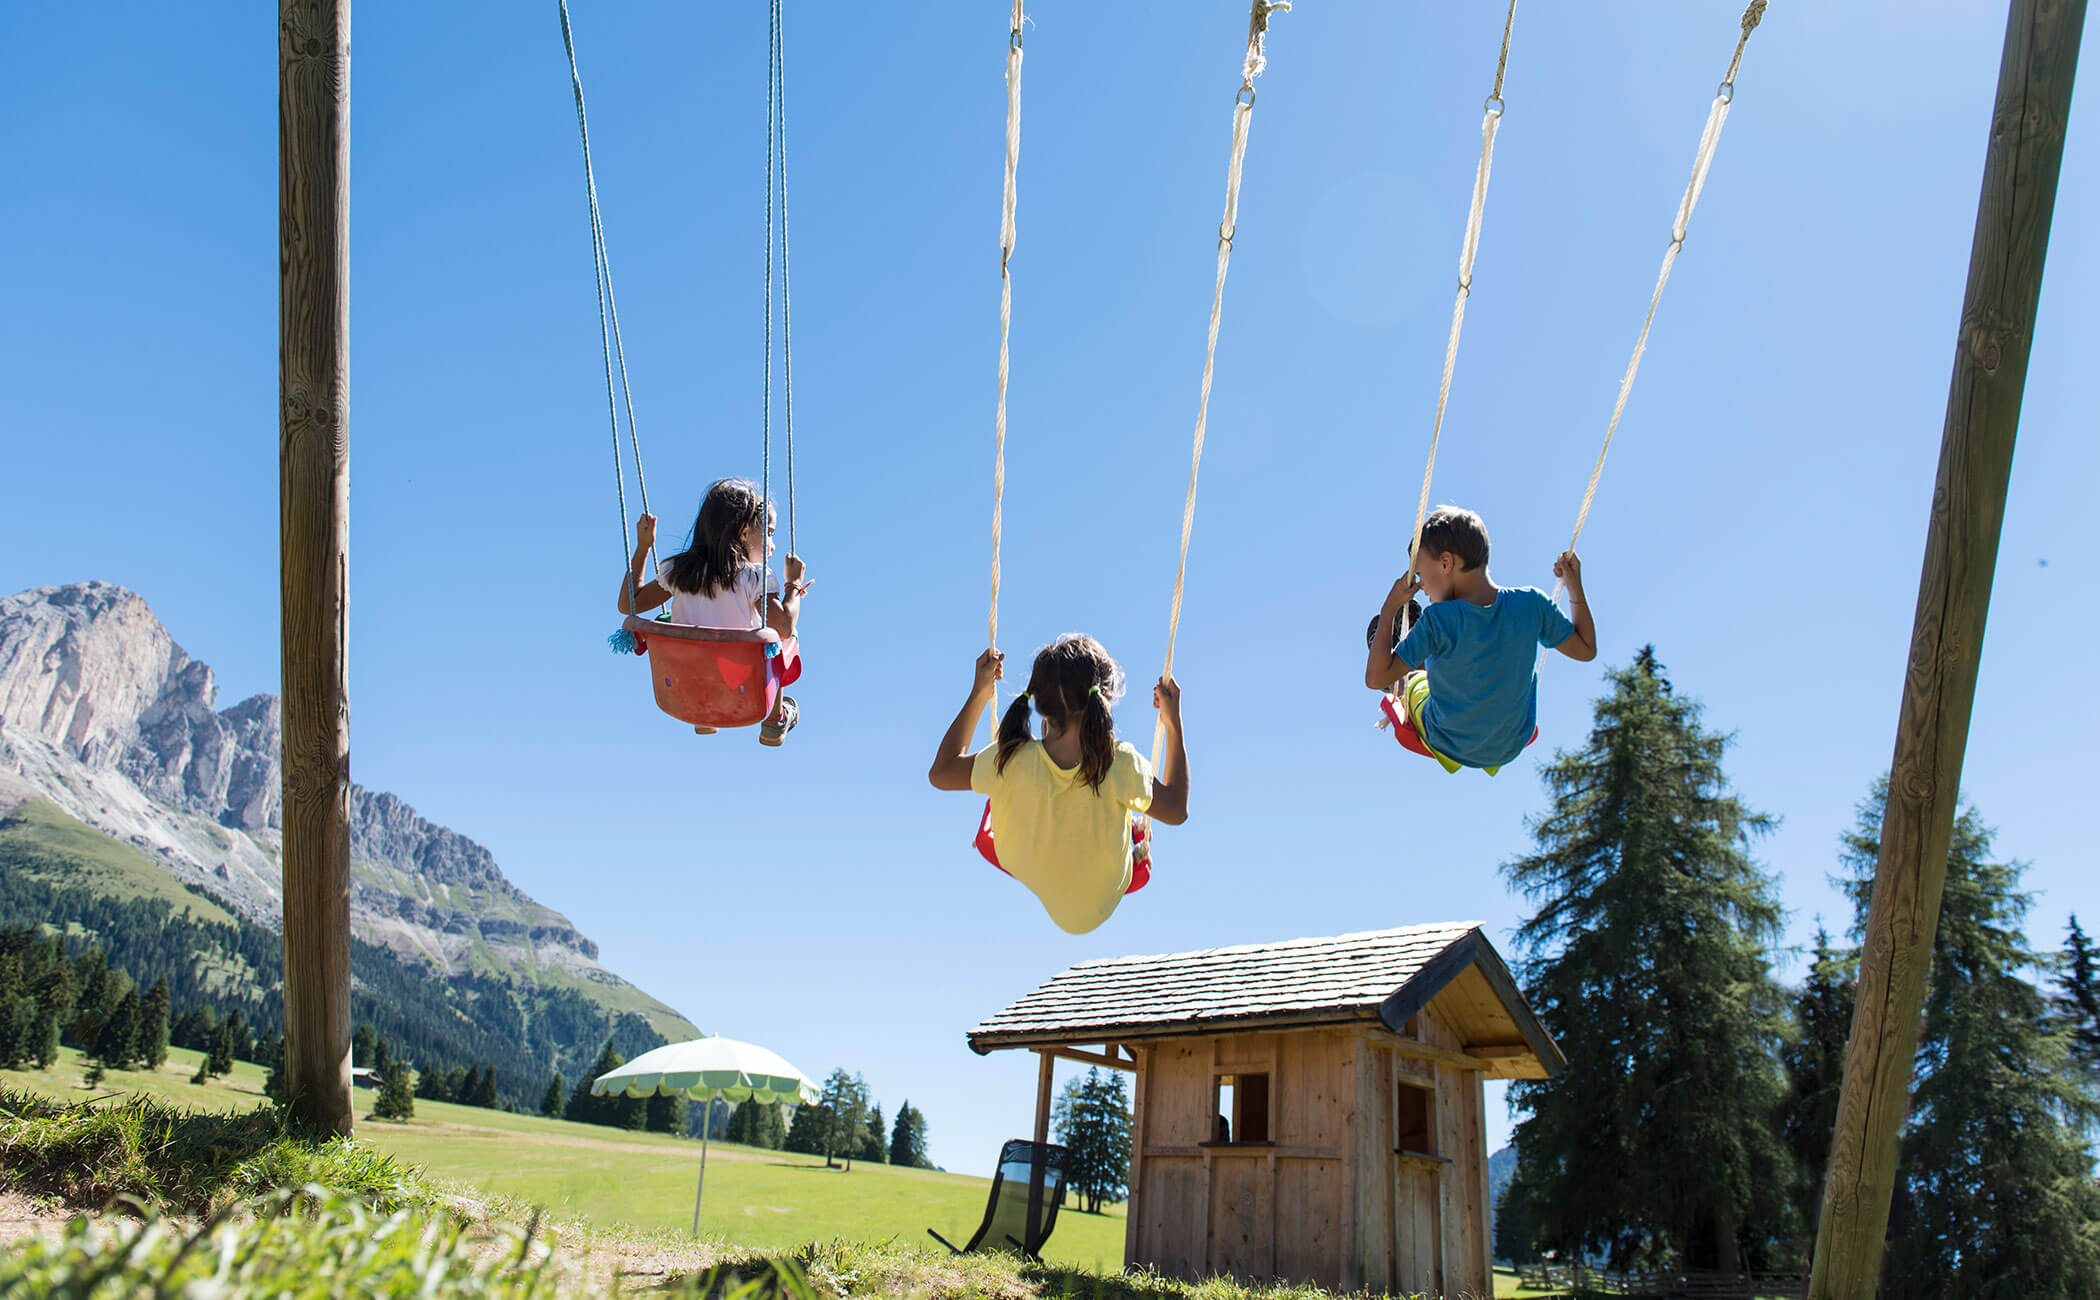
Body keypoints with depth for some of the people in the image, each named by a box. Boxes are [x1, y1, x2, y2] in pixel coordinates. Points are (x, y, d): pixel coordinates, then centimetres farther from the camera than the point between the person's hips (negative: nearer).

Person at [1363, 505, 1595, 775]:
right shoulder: (1531, 604, -19)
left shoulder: (1438, 620, -29)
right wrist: (1575, 586, 4)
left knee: (1412, 677, 28)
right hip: (1512, 747, 3)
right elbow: (1586, 650, -5)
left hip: (1449, 748, -3)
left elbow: (1375, 678, -26)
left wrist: (1390, 608, -21)